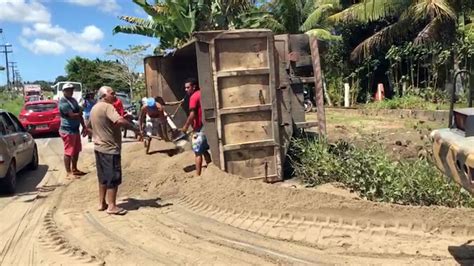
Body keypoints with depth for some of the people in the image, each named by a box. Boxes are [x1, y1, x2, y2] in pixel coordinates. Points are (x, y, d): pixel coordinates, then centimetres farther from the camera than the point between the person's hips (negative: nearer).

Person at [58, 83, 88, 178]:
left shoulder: (73, 100, 14)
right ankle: (69, 172, 4)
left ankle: (74, 169, 28)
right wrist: (80, 113, 0)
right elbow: (72, 115, -22)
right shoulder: (63, 102, -15)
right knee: (68, 152, -3)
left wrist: (84, 127, 9)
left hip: (75, 129, 9)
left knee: (76, 151, 16)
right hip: (67, 130, -9)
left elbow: (80, 114, 15)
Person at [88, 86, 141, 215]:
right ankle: (112, 206, 3)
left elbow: (89, 126, 26)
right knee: (113, 177, -2)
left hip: (99, 147, 9)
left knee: (103, 177, 17)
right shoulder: (107, 107, -17)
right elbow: (120, 121, -33)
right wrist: (135, 129, -24)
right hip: (110, 148, -9)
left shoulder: (94, 108, 13)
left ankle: (102, 203, 23)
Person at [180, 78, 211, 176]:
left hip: (199, 129, -9)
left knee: (198, 153, -3)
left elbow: (192, 115, -20)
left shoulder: (194, 97, -13)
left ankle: (198, 175, -1)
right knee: (205, 150, 18)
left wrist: (185, 126, -9)